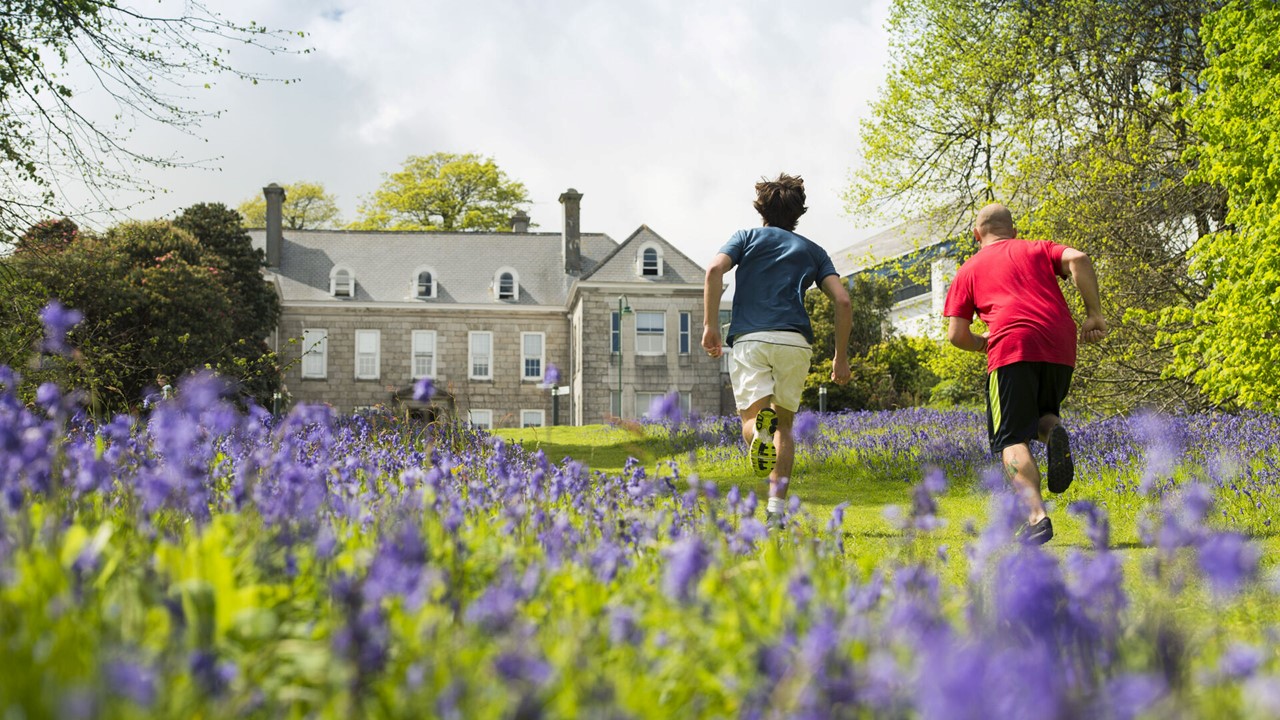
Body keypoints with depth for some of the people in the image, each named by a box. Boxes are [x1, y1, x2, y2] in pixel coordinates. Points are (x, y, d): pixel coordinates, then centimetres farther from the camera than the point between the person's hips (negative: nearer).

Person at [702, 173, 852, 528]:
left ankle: (761, 428, -40)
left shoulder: (747, 237, 18)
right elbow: (843, 301, 8)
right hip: (795, 340, 1)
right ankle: (776, 508, 4)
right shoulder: (812, 250, 21)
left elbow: (715, 270, -3)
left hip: (749, 338, -1)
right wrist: (841, 356, 13)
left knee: (751, 419, -2)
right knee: (784, 425, 15)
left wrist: (710, 325, -3)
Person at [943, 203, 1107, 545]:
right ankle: (1054, 431, -12)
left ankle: (1037, 517, -22)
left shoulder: (969, 269, 21)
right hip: (1061, 349, 3)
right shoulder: (1037, 248, 25)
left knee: (1012, 438, -1)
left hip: (1012, 348, -3)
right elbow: (1078, 259, 3)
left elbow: (957, 335, 12)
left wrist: (984, 344, 31)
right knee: (1040, 414, 26)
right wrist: (1093, 313, 4)